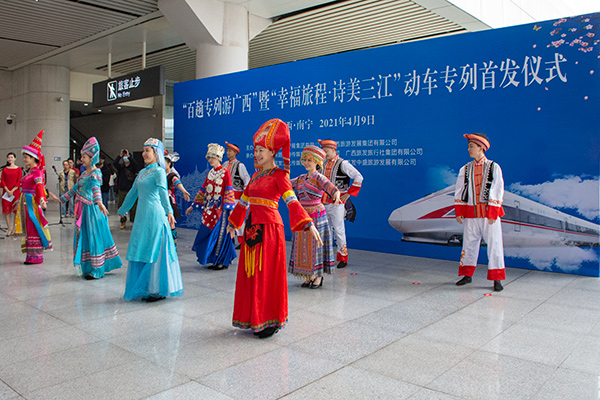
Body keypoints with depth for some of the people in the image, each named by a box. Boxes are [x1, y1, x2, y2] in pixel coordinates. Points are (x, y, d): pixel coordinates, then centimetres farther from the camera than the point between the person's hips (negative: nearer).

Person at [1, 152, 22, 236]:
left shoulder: (18, 169, 3)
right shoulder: (4, 169, 10)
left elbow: (19, 181, -2)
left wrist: (12, 191, -11)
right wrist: (7, 190, -8)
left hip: (15, 192, -2)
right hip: (6, 192, 2)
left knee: (14, 210, -1)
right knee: (7, 210, 0)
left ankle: (14, 229, 7)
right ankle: (9, 229, 4)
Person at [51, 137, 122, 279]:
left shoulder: (95, 173, -12)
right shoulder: (84, 173, 14)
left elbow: (96, 187, -32)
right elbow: (75, 189, 24)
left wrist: (99, 202, -49)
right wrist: (61, 199, 30)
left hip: (92, 209, -9)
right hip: (83, 209, 9)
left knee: (94, 237, -4)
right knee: (84, 237, 11)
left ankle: (97, 270, 3)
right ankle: (89, 268, 20)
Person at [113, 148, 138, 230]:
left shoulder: (132, 168, 1)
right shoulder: (121, 167, 8)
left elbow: (135, 164, -19)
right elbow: (114, 163, -8)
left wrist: (129, 156, -19)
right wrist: (120, 155, -13)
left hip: (131, 190, -3)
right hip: (122, 190, 3)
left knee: (133, 206, -1)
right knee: (120, 206, 5)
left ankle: (134, 221, 10)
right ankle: (123, 223, 16)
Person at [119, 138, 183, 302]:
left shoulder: (159, 172, -8)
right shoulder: (142, 172, 16)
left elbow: (163, 191, -26)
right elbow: (133, 193, 26)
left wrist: (169, 211, -40)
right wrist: (122, 210, 35)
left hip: (154, 215, -8)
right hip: (142, 215, 8)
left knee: (154, 251, -3)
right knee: (142, 251, 10)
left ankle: (158, 290, 6)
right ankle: (145, 289, 20)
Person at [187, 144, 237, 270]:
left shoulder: (225, 172, -6)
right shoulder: (210, 173, 12)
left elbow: (228, 192, -10)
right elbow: (203, 190, 16)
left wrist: (229, 208, -16)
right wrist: (193, 206, 17)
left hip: (220, 208, -6)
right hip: (209, 208, 6)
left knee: (220, 233, -2)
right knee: (208, 233, 6)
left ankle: (223, 261, 9)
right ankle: (214, 260, 20)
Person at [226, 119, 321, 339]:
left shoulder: (279, 175, -7)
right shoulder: (256, 175, 14)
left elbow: (292, 200, -19)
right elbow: (244, 200, 25)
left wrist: (309, 224, -31)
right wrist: (233, 222, 34)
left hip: (269, 228, -7)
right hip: (251, 227, 7)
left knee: (267, 274, -2)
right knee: (250, 273, 10)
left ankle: (270, 321, 10)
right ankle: (253, 318, 23)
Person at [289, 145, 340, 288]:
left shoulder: (319, 177, -9)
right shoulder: (301, 178, 10)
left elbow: (333, 189, -24)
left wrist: (336, 196, -46)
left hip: (316, 215, -6)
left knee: (316, 244, 0)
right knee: (303, 245, 8)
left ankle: (318, 276, 12)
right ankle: (309, 276, 19)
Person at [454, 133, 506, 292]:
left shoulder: (493, 167, -1)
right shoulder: (465, 170, 8)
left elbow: (498, 191, -5)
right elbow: (459, 191, 10)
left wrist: (492, 213, -11)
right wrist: (459, 212, 3)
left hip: (489, 212, -3)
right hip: (471, 213, 3)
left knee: (494, 244, -1)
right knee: (469, 243, 9)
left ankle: (497, 280, 8)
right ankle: (468, 275, 23)